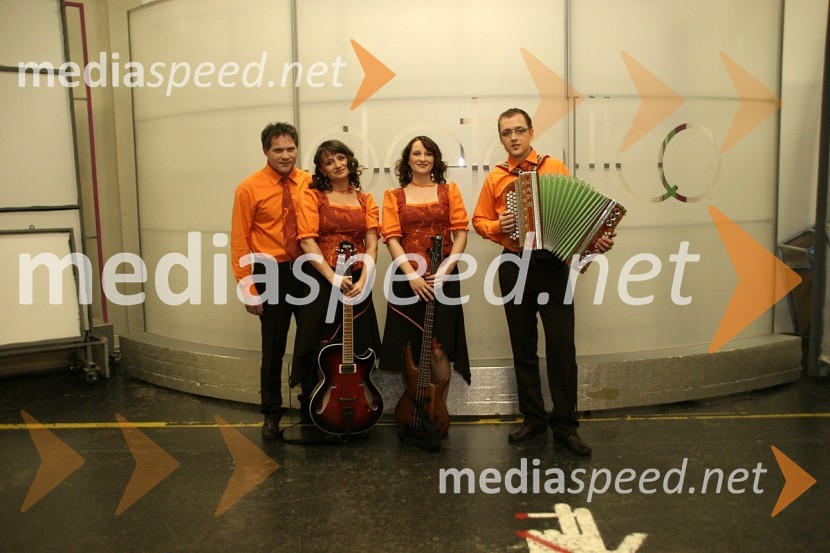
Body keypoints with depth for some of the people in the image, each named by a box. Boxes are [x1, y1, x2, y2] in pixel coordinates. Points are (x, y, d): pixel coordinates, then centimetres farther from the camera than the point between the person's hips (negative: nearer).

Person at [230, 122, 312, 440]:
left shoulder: (310, 183, 1)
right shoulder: (249, 189, -7)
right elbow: (239, 240, -7)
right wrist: (248, 289, -11)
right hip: (272, 274, -2)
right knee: (273, 347, 8)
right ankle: (271, 413, 25)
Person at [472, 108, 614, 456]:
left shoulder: (555, 168, 3)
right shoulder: (495, 178, 8)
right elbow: (479, 221, 12)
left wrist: (597, 239, -13)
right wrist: (498, 226, -8)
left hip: (552, 265, -2)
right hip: (514, 267, 2)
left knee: (561, 346, -4)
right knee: (523, 347, 9)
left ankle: (564, 424, 8)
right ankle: (532, 418, 22)